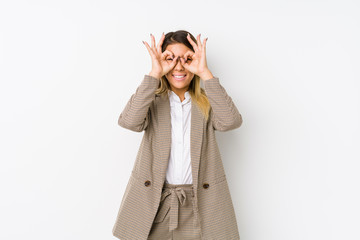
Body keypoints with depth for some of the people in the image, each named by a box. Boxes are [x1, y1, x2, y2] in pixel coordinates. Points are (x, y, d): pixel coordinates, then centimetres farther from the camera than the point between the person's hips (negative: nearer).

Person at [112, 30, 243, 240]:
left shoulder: (207, 102, 5)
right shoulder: (153, 101, 3)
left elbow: (232, 121, -17)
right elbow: (129, 121, -18)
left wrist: (205, 72, -17)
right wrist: (154, 74, -19)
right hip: (153, 204, 0)